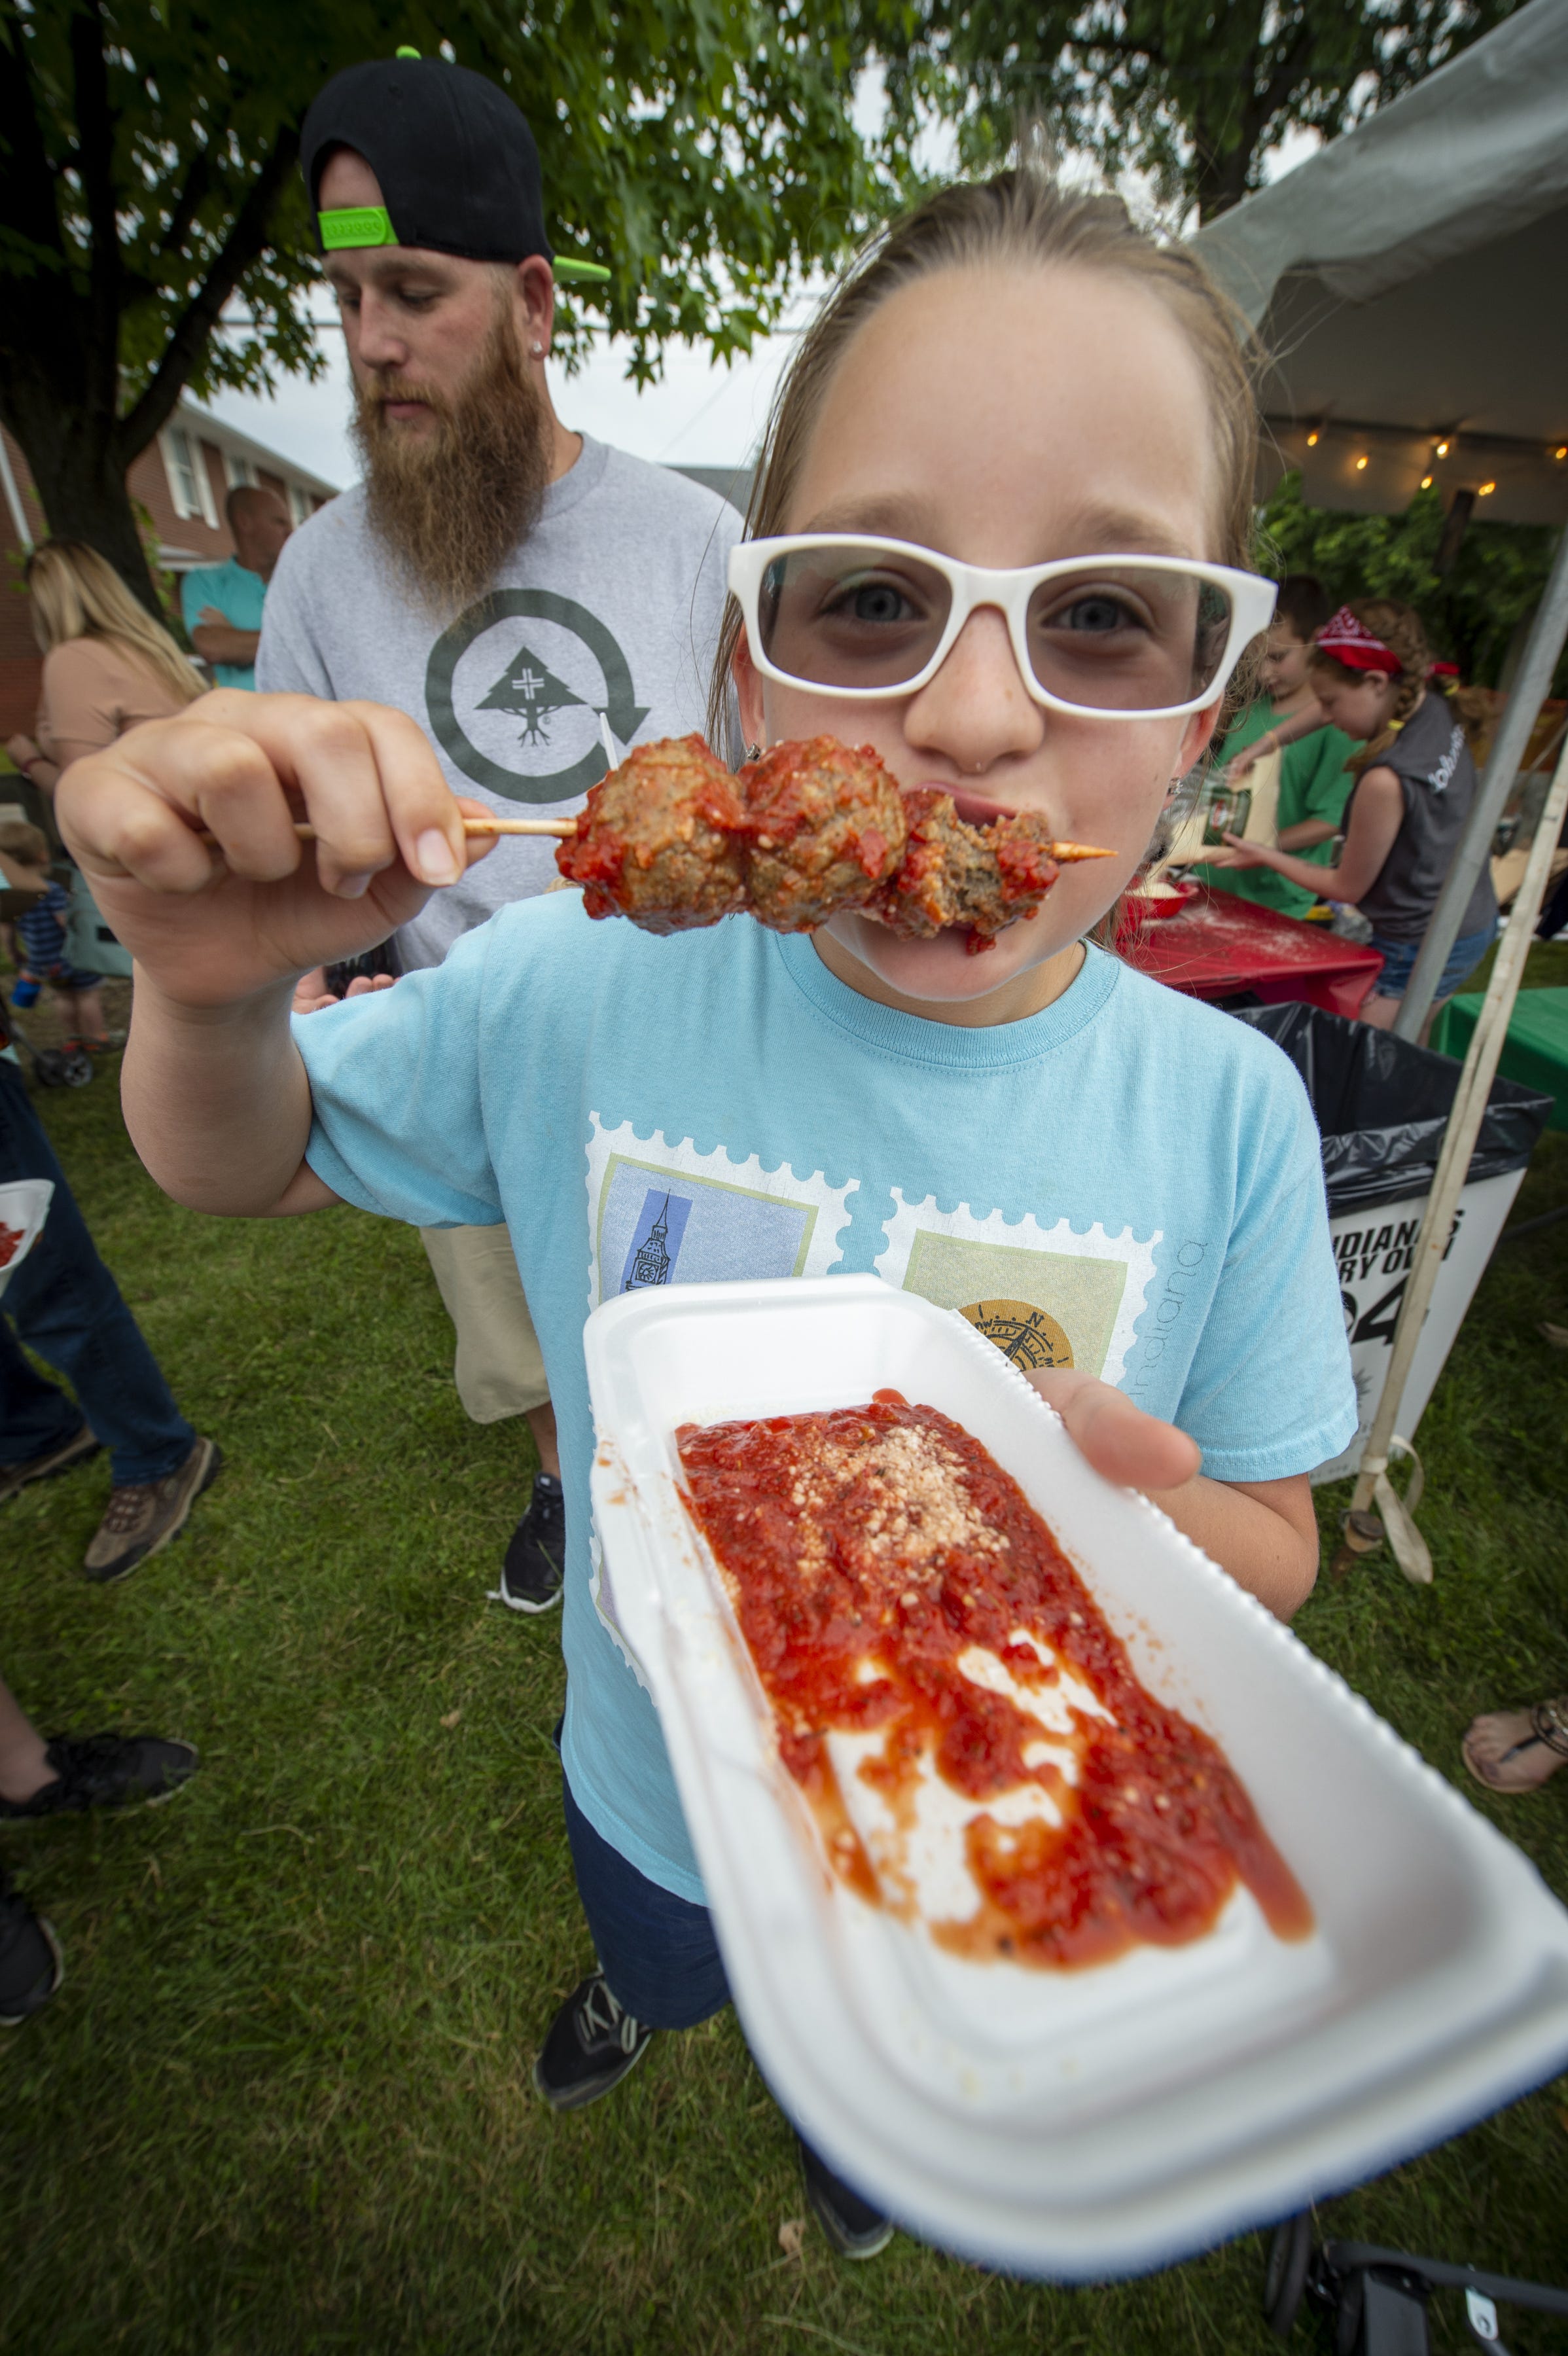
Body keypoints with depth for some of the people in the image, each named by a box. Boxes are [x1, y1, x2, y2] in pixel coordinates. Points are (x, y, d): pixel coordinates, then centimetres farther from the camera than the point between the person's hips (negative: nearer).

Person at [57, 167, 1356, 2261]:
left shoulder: (1227, 1110, -26)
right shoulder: (587, 987, -27)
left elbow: (1272, 1544, -11)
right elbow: (238, 1163, -10)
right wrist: (215, 987, -33)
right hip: (653, 1782, 1)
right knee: (657, 1970, 38)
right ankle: (642, 1988, 78)